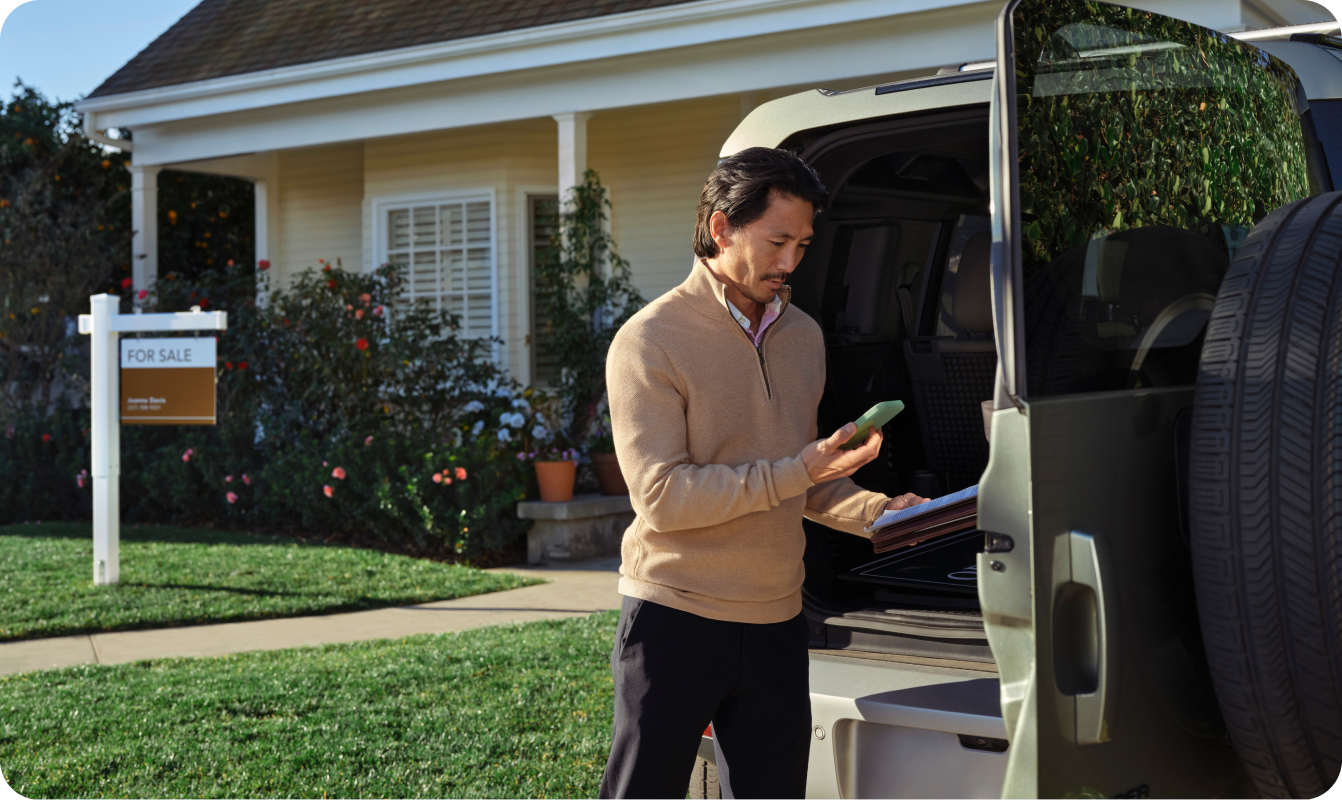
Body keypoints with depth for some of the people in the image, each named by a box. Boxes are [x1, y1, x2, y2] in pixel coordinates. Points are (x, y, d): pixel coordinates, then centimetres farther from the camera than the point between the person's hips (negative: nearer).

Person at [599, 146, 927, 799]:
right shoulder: (650, 341, -10)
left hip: (775, 623, 6)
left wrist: (876, 512, -1)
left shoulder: (803, 336, 12)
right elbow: (661, 496, -19)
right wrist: (798, 471, -22)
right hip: (674, 618, -6)